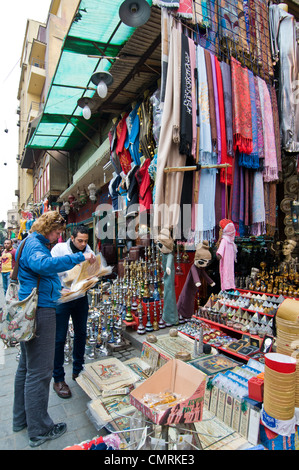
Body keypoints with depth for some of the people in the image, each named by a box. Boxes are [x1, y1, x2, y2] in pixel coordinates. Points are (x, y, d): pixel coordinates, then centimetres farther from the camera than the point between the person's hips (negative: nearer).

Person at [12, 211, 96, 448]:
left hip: (30, 310, 11)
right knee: (39, 372, 0)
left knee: (26, 366, 21)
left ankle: (21, 419, 37)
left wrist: (59, 291, 20)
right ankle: (39, 430, 15)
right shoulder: (34, 244, -14)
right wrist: (79, 257, -35)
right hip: (40, 311, -11)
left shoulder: (34, 243, 18)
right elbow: (44, 264, -37)